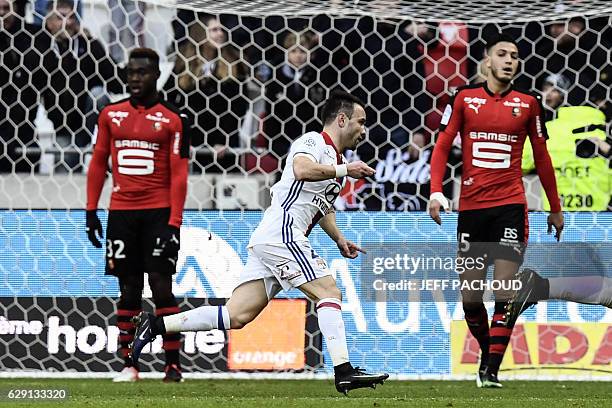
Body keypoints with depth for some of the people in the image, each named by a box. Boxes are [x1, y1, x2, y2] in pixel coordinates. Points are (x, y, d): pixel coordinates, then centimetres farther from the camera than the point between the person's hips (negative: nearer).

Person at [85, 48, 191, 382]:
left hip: (159, 212, -3)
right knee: (129, 288, 6)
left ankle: (173, 364, -4)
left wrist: (174, 222, -12)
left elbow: (178, 176, -5)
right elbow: (98, 163, 13)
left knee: (161, 285, -8)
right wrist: (91, 212, 7)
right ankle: (129, 364, 10)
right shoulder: (111, 115, 9)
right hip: (121, 213, 3)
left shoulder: (172, 119, -2)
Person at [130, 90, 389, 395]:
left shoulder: (336, 160, 23)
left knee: (237, 316, 2)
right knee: (329, 291, -13)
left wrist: (339, 239, 26)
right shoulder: (313, 141, -5)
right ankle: (344, 372, -18)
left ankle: (155, 325, 3)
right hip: (281, 232, -9)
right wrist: (344, 170, -18)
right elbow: (302, 169, -28)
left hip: (266, 242, 9)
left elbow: (323, 206, 39)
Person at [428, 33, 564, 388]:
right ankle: (487, 352, 28)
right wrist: (436, 192, -7)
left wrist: (555, 208, 14)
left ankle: (492, 370, -9)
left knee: (505, 291, -11)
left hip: (510, 205, -1)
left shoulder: (527, 103, 5)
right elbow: (443, 146, 6)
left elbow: (542, 157, 12)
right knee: (470, 297, 4)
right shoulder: (465, 98, 5)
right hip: (471, 206, 1)